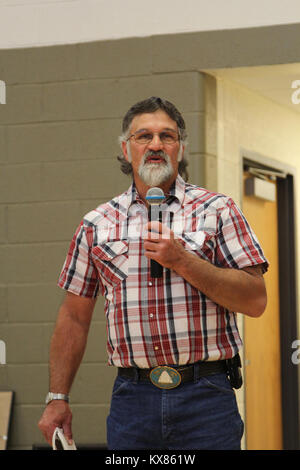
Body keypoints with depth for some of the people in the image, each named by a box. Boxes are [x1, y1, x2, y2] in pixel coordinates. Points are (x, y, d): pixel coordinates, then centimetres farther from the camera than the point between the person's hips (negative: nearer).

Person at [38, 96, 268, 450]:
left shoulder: (217, 211, 4)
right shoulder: (97, 225, 12)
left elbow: (255, 300, -3)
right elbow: (75, 316, 15)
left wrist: (182, 261, -12)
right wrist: (57, 398, 9)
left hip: (205, 398, -2)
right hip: (132, 399, 2)